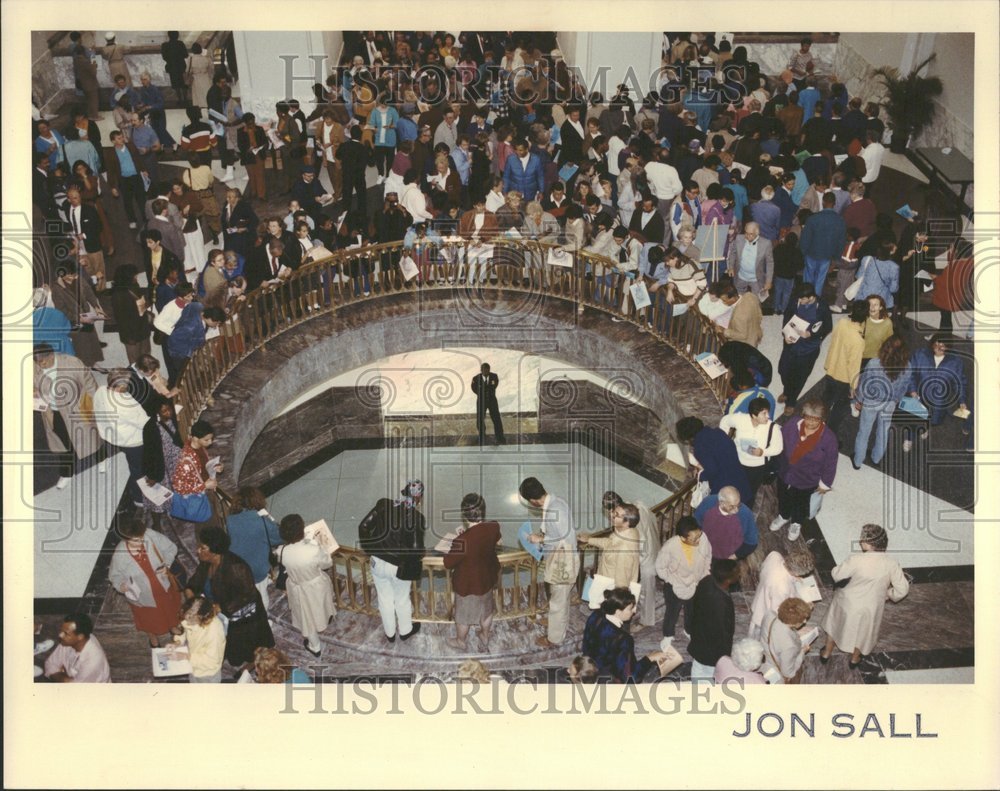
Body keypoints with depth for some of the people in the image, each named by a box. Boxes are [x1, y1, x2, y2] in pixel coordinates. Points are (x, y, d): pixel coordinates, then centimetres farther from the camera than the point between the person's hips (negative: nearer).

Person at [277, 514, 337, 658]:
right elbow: (328, 563, -17)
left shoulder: (282, 552, -29)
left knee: (307, 617, 25)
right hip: (318, 586, -1)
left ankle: (315, 647, 47)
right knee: (319, 607, 35)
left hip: (299, 589, 1)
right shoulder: (314, 550, -38)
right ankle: (327, 617, 69)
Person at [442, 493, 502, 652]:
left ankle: (461, 642, 49)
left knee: (463, 615, 24)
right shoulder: (493, 528, -21)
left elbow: (448, 563, -21)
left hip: (468, 584, -5)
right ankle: (485, 637, 53)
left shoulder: (463, 541, -39)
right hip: (487, 579, 5)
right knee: (486, 610, 30)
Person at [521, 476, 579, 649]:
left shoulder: (553, 510, -29)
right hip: (561, 561, 9)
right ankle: (559, 632, 40)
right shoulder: (557, 502, 2)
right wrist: (544, 535, 9)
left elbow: (563, 540, -26)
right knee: (561, 600, 24)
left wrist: (540, 539, -16)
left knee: (557, 603, 8)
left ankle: (554, 639, 24)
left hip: (562, 563, -9)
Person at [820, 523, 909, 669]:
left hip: (848, 602, -2)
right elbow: (902, 589, -14)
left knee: (836, 623, 28)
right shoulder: (891, 564, -24)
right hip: (870, 607, 2)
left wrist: (835, 570, 6)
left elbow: (837, 575, -17)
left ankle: (826, 653, 47)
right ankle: (855, 659, 52)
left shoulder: (856, 560, -33)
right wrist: (890, 594, 6)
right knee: (863, 629, 31)